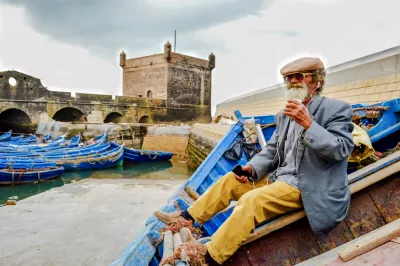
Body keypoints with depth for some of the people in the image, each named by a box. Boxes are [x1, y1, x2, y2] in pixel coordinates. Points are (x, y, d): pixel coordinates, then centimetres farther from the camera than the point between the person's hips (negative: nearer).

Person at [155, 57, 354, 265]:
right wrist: (252, 168, -7)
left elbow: (342, 149, -20)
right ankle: (185, 217, 17)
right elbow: (271, 150, 12)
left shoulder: (337, 109, -9)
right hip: (279, 176, 8)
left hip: (304, 186, -8)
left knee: (251, 200, -28)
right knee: (230, 180, 5)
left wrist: (308, 125, -31)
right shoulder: (284, 115, 11)